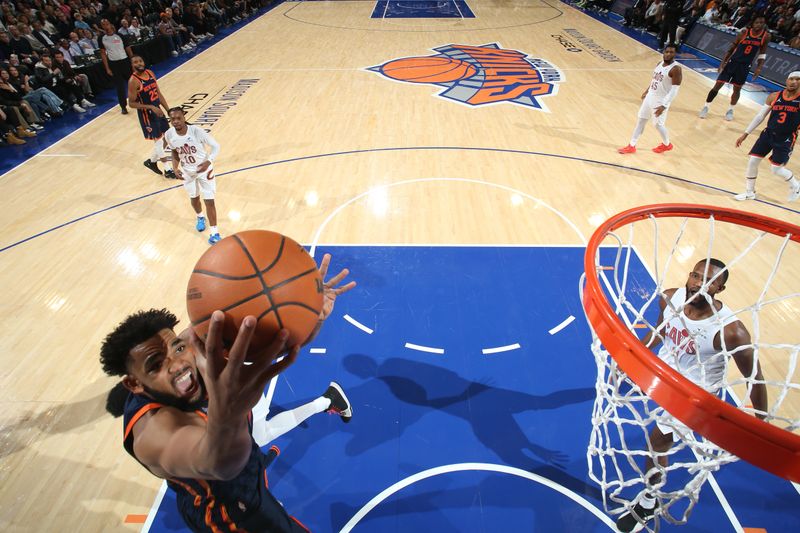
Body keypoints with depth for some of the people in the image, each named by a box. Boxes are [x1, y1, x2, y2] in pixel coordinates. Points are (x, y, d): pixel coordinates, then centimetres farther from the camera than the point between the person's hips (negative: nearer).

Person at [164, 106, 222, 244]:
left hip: (204, 169, -4)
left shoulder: (197, 131, -28)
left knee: (209, 201, -5)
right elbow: (175, 152, 4)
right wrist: (175, 168, -11)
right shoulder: (169, 135, -15)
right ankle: (200, 218, 52)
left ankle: (214, 233, 5)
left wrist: (209, 161, -36)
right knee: (194, 199, 20)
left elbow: (215, 146, -20)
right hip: (187, 172, 4)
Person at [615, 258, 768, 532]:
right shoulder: (670, 297, -20)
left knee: (659, 440, 1)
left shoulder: (730, 331, -35)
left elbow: (755, 378, -20)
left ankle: (648, 504, 24)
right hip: (663, 369, 5)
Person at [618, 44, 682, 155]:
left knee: (658, 124, 5)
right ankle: (631, 146, 18)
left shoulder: (676, 69, -20)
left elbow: (674, 90, -23)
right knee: (641, 120, 10)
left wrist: (664, 105, -30)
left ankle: (666, 145, 31)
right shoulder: (660, 64, 4)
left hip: (661, 101, -8)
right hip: (650, 97, 8)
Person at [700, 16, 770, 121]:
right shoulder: (744, 32, -7)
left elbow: (762, 54, 4)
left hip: (745, 66, 2)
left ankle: (730, 110, 23)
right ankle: (706, 107, 5)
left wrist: (759, 68, -5)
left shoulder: (766, 36, -2)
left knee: (737, 88, 9)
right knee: (718, 85, -7)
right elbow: (731, 48, 0)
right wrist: (723, 62, -8)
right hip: (733, 62, -2)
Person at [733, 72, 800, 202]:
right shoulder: (774, 97, -1)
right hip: (768, 133, 3)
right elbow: (760, 116, 7)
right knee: (753, 161, 0)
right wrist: (745, 133, 5)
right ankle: (749, 192, 19)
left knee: (776, 169, -3)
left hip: (786, 139, -3)